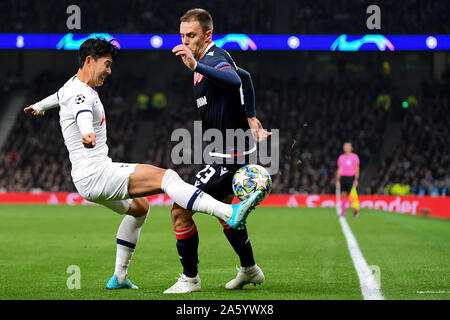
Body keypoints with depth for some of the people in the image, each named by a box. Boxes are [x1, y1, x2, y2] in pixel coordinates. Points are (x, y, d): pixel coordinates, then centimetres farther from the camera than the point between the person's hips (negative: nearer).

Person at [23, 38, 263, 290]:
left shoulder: (76, 84, 16)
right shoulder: (79, 94, -16)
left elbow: (60, 96, 41)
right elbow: (83, 115, -42)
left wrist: (40, 107, 64)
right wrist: (87, 134, -65)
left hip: (92, 178, 11)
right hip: (95, 173, -11)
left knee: (139, 208, 29)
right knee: (164, 176, -23)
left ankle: (119, 277, 29)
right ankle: (230, 213, -38)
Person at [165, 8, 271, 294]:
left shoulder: (216, 58, -20)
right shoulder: (210, 61, 12)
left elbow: (235, 81, -44)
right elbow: (244, 78, 26)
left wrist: (196, 67, -58)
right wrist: (251, 118, 17)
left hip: (229, 157, -11)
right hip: (226, 153, 11)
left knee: (180, 211, -11)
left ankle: (190, 278, 2)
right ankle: (250, 270, 44)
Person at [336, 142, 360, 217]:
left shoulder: (355, 156, 1)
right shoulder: (341, 157, 12)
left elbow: (357, 169, 0)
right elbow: (339, 169, 15)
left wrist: (356, 179, -9)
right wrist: (337, 180, 9)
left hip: (351, 177, -3)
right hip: (343, 177, 3)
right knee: (343, 195, 0)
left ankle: (356, 211, 6)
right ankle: (342, 212, 3)